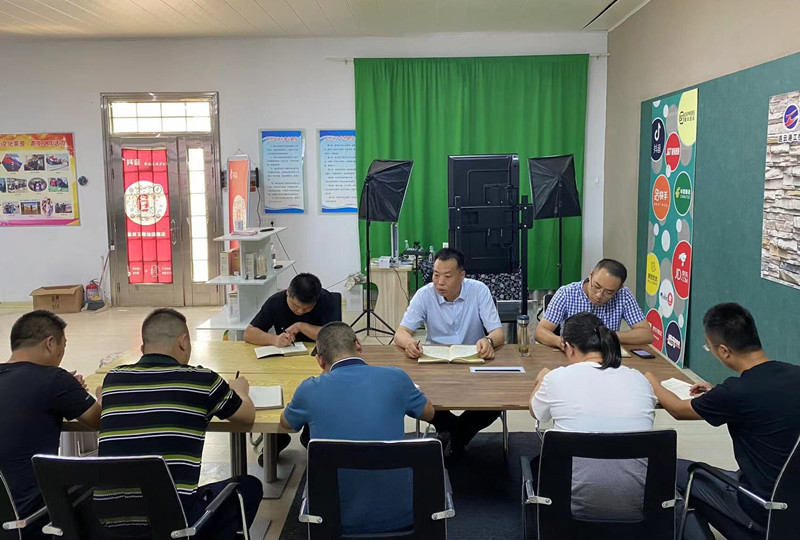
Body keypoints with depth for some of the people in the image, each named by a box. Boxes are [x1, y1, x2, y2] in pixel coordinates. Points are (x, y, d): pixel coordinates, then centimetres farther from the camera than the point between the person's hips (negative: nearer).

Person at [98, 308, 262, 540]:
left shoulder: (112, 379, 6)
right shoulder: (202, 380, -4)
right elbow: (248, 416, 13)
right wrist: (240, 391, 35)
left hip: (106, 521, 5)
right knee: (248, 487, 21)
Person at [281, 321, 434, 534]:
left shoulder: (310, 389, -9)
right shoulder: (396, 378, -8)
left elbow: (285, 423, 15)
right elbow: (429, 413, 14)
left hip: (338, 518, 0)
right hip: (399, 514, 0)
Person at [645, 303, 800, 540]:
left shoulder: (738, 391, -25)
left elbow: (679, 409, -5)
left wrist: (653, 383, 14)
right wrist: (716, 394, 18)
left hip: (766, 510, -7)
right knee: (698, 475, 23)